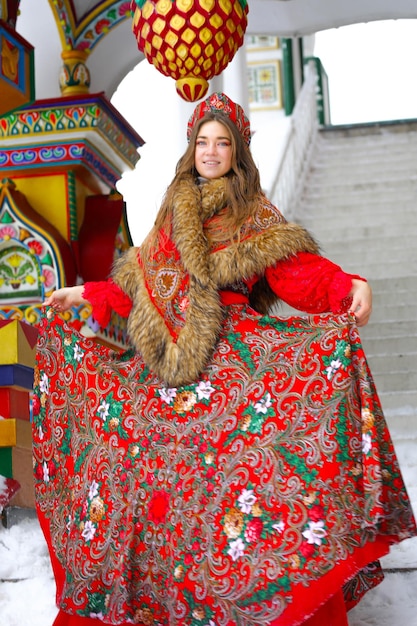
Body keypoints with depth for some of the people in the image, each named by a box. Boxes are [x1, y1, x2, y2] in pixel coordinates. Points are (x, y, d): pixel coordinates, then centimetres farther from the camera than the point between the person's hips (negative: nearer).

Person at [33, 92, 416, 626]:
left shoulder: (257, 219, 5)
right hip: (167, 358, 5)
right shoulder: (172, 216, 18)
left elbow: (301, 272, -8)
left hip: (230, 356, -4)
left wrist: (351, 287, -25)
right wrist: (84, 294, 26)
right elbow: (138, 281, 24)